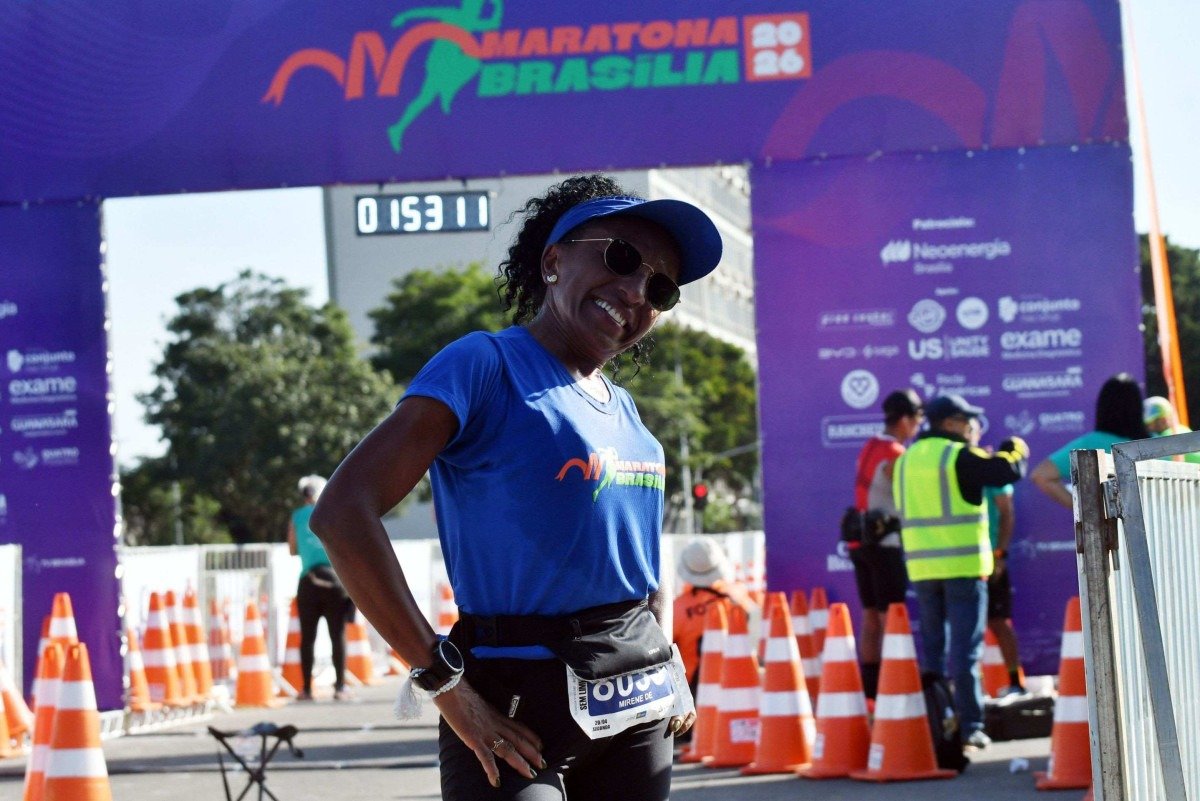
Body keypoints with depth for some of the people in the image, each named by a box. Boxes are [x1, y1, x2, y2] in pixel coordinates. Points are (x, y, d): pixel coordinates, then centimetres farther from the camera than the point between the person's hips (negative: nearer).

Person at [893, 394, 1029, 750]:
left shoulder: (906, 459, 11)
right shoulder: (959, 457, -10)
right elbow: (1009, 471, -14)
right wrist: (1016, 450, 6)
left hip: (921, 567, 6)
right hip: (963, 565, -6)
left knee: (931, 648, 13)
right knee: (965, 649, -3)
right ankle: (970, 725, -6)